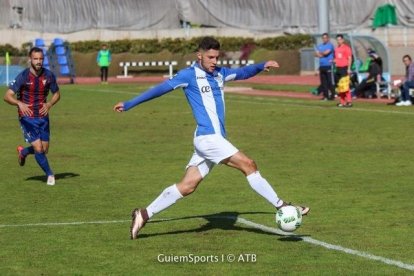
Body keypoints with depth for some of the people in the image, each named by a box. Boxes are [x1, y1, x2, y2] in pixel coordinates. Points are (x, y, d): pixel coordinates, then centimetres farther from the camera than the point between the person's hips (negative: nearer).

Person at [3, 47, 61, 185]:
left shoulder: (49, 75, -6)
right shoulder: (23, 76, -16)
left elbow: (56, 93, 9)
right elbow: (7, 96, -17)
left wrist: (49, 104, -12)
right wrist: (20, 103, -36)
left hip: (43, 116, 4)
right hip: (27, 118, -4)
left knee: (44, 149, 8)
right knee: (38, 149, -11)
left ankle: (23, 152, 40)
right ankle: (49, 174, 12)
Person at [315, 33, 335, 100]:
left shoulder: (330, 45, -3)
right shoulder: (319, 46, 18)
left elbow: (326, 52, -16)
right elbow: (316, 54, 7)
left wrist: (320, 53, 4)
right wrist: (323, 54, -8)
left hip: (328, 66, -7)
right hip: (321, 66, 7)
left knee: (330, 81, -7)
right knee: (323, 82, 7)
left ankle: (332, 95, -5)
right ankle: (325, 95, 12)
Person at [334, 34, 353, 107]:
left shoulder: (346, 48, -6)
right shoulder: (337, 48, 17)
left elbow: (349, 58, -10)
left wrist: (349, 69, -16)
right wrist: (334, 61, 6)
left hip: (344, 68, -8)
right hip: (338, 68, 8)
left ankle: (349, 101, -13)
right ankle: (342, 102, 12)